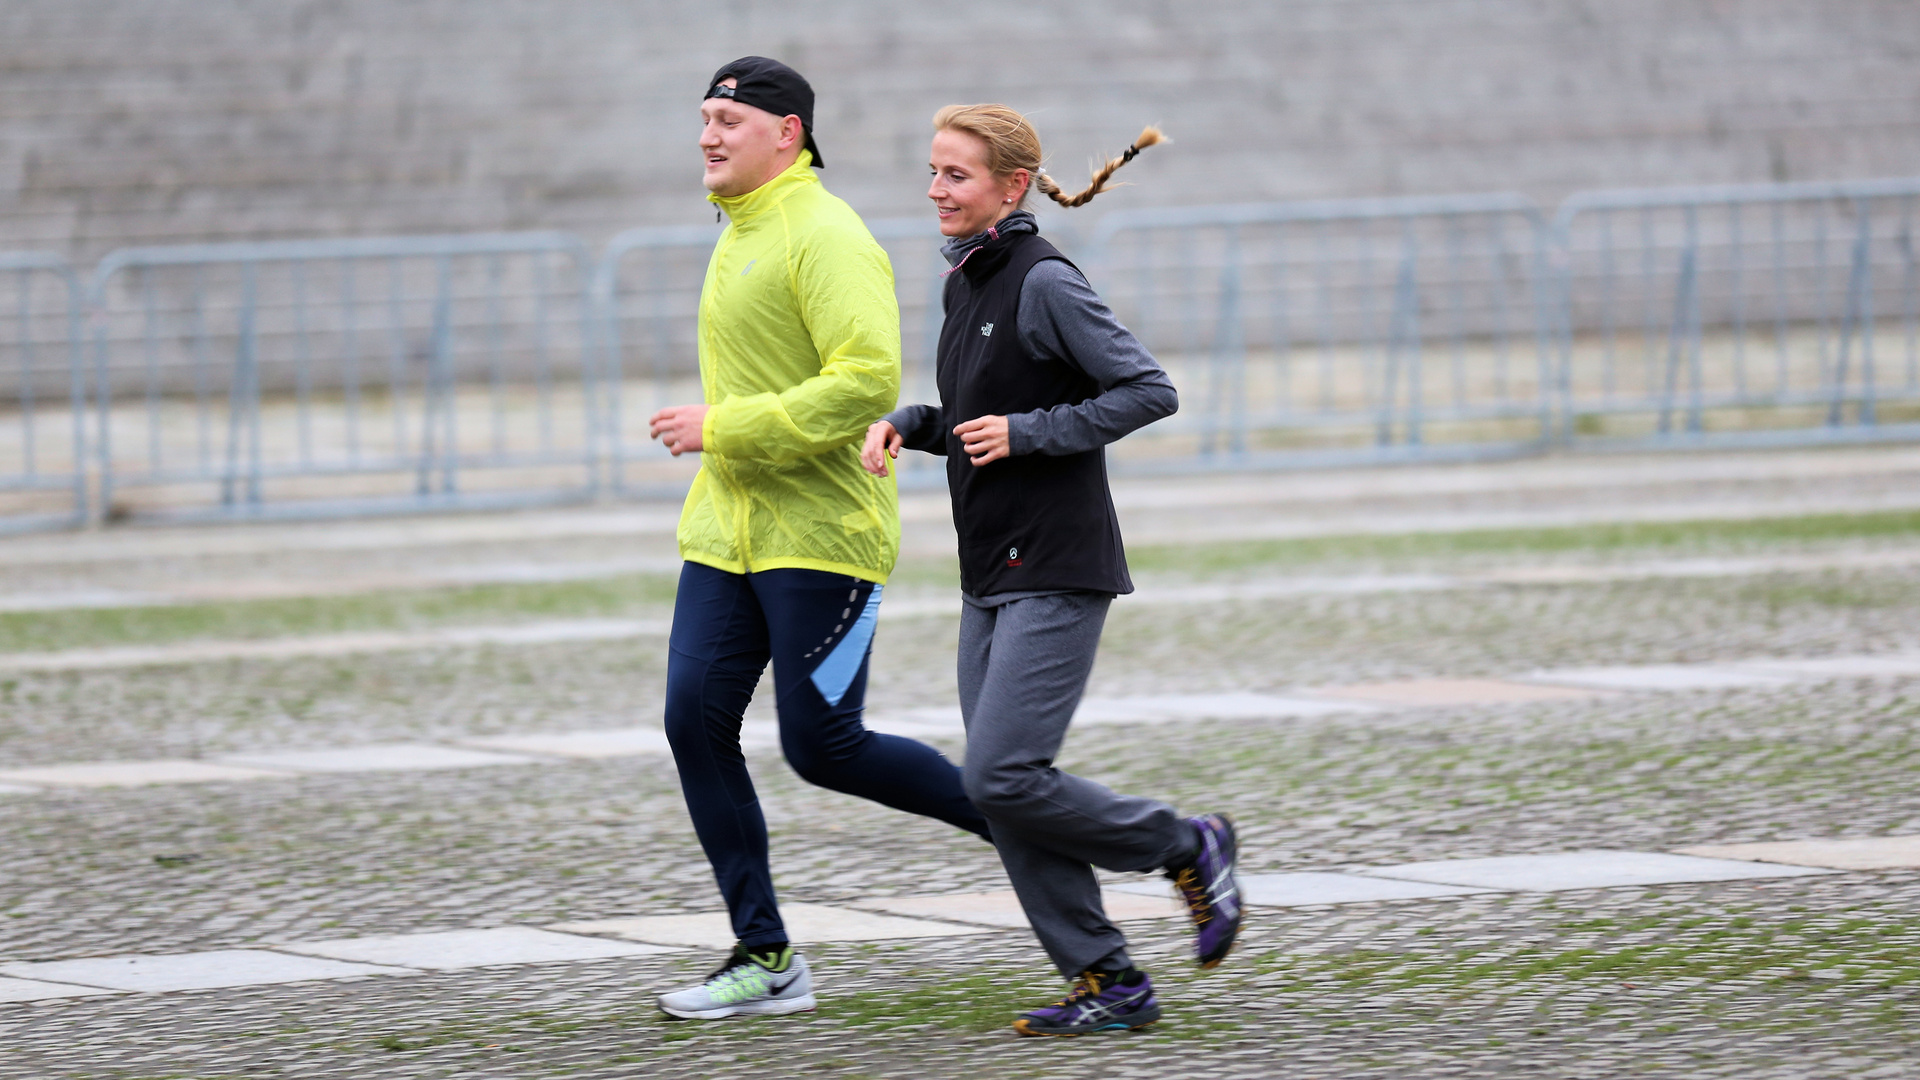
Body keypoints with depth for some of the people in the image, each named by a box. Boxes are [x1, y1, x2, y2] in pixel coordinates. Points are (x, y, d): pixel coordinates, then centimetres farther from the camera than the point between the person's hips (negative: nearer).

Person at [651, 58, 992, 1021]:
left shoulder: (824, 236, -14)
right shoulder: (739, 236, 16)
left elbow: (868, 380, -25)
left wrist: (724, 429, -22)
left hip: (819, 536, -9)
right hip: (727, 533, 9)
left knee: (821, 748, -6)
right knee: (696, 721, -1)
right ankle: (764, 959, 5)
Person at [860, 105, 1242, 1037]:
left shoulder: (1045, 283, -13)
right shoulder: (967, 285, 13)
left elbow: (1149, 391, -16)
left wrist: (1025, 433, -18)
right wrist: (907, 424, 6)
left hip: (1057, 569, -9)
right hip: (991, 575, 9)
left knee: (1002, 778, -14)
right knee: (1004, 793, 4)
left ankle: (1188, 847, 6)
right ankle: (1107, 981, 9)